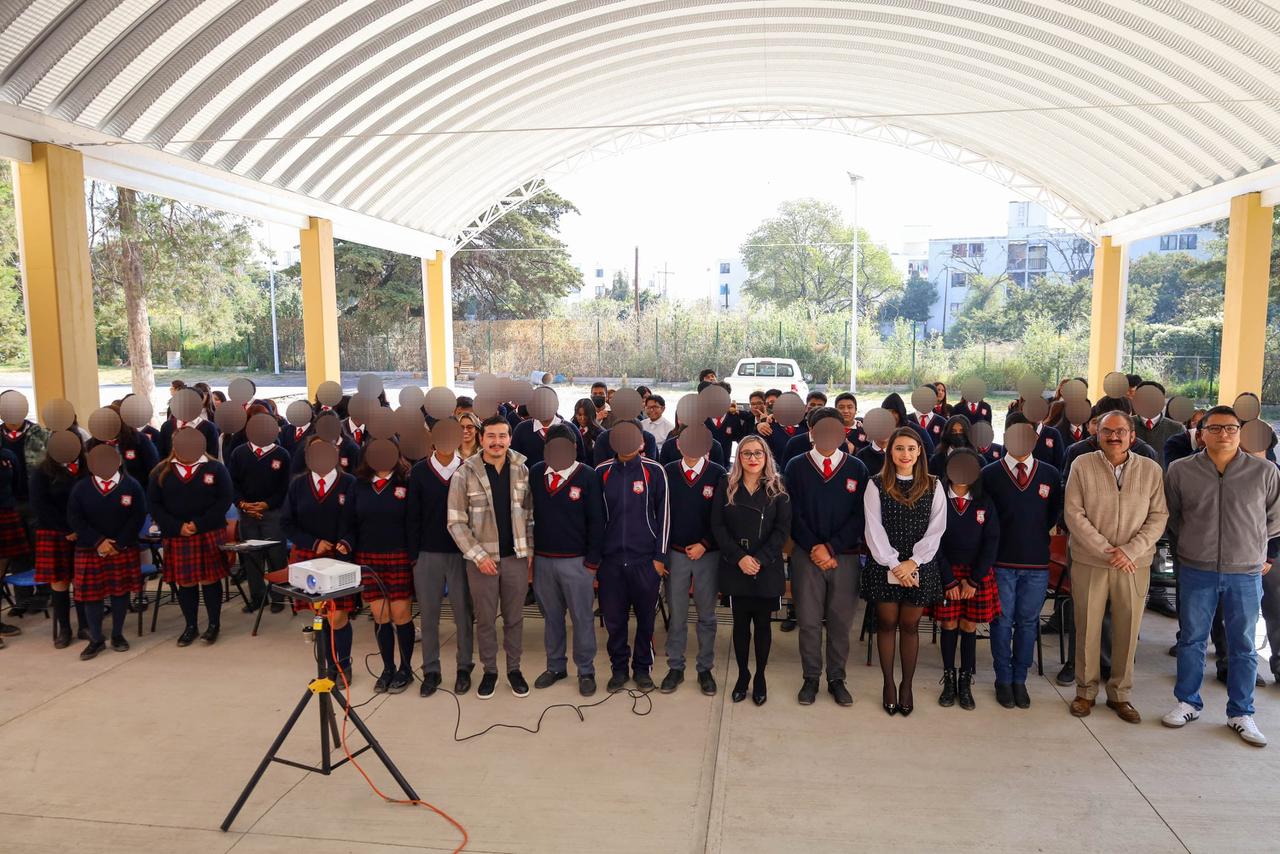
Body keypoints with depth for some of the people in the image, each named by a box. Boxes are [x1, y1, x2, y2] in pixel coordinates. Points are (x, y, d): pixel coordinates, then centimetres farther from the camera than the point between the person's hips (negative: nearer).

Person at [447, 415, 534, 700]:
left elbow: (529, 515, 7)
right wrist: (478, 555, -13)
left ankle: (514, 669, 28)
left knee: (514, 617, 13)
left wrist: (530, 551, 2)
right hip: (481, 559, -2)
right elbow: (456, 522, -8)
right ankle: (489, 670, 27)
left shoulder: (521, 471, 0)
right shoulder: (464, 474, -8)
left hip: (516, 557, 2)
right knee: (485, 619, 11)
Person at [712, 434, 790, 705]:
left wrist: (760, 559, -15)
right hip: (735, 567, 0)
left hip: (767, 568, 0)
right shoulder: (725, 486, 2)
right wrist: (739, 557, -13)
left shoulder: (778, 488, 1)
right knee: (741, 622, 8)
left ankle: (760, 676, 22)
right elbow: (717, 526, -3)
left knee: (762, 623, 8)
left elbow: (783, 529, -5)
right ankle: (742, 674, 23)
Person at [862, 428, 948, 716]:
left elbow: (936, 530, -2)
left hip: (920, 567, 1)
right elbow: (874, 529, -6)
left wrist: (912, 562, -11)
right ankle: (888, 684, 20)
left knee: (910, 625, 8)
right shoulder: (876, 484, -1)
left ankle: (907, 685, 21)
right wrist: (894, 564, -13)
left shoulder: (933, 486, 3)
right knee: (887, 624, 7)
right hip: (884, 566, -1)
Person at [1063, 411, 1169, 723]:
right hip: (1089, 562, -1)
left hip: (1134, 564, 1)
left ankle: (1119, 693, 26)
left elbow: (1158, 517, -2)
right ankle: (1086, 691, 24)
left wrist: (1129, 551, -14)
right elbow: (1073, 514, -9)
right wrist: (1105, 551, -15)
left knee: (1127, 631, 9)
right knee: (1088, 628, 8)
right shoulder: (1082, 466, -4)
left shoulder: (1151, 470, 0)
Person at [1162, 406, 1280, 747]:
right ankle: (1188, 703, 24)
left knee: (1243, 646, 9)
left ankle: (1241, 713, 23)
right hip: (1196, 572, 0)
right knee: (1191, 639, 10)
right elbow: (1172, 517, 12)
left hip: (1246, 574, 0)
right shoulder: (1180, 470, -3)